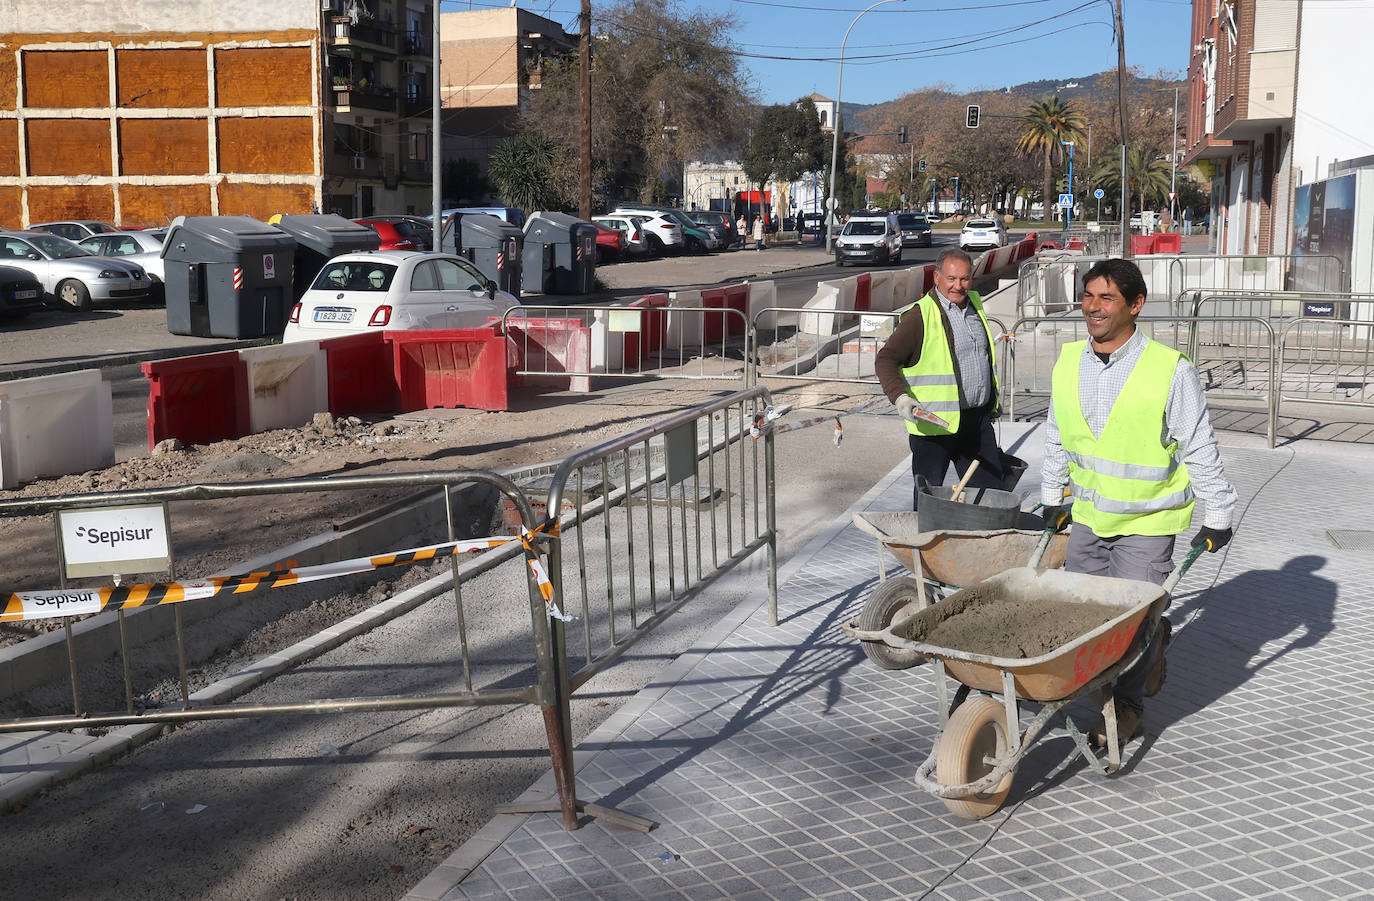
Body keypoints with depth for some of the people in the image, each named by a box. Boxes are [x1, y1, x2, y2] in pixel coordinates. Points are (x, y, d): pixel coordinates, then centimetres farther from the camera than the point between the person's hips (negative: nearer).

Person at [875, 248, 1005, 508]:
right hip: (936, 422, -7)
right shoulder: (920, 315, -12)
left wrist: (991, 403, 28)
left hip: (979, 420, 7)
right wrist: (900, 398, -27)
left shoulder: (974, 303, 11)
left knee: (990, 490, 11)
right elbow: (885, 359, -13)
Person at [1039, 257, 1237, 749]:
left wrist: (1217, 516, -3)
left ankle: (1127, 704, 21)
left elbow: (1199, 448, -8)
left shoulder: (1170, 370, -17)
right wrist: (1052, 497, 18)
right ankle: (1155, 636, 41)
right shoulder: (1068, 362, -2)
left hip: (1148, 519, -5)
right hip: (1088, 514, 5)